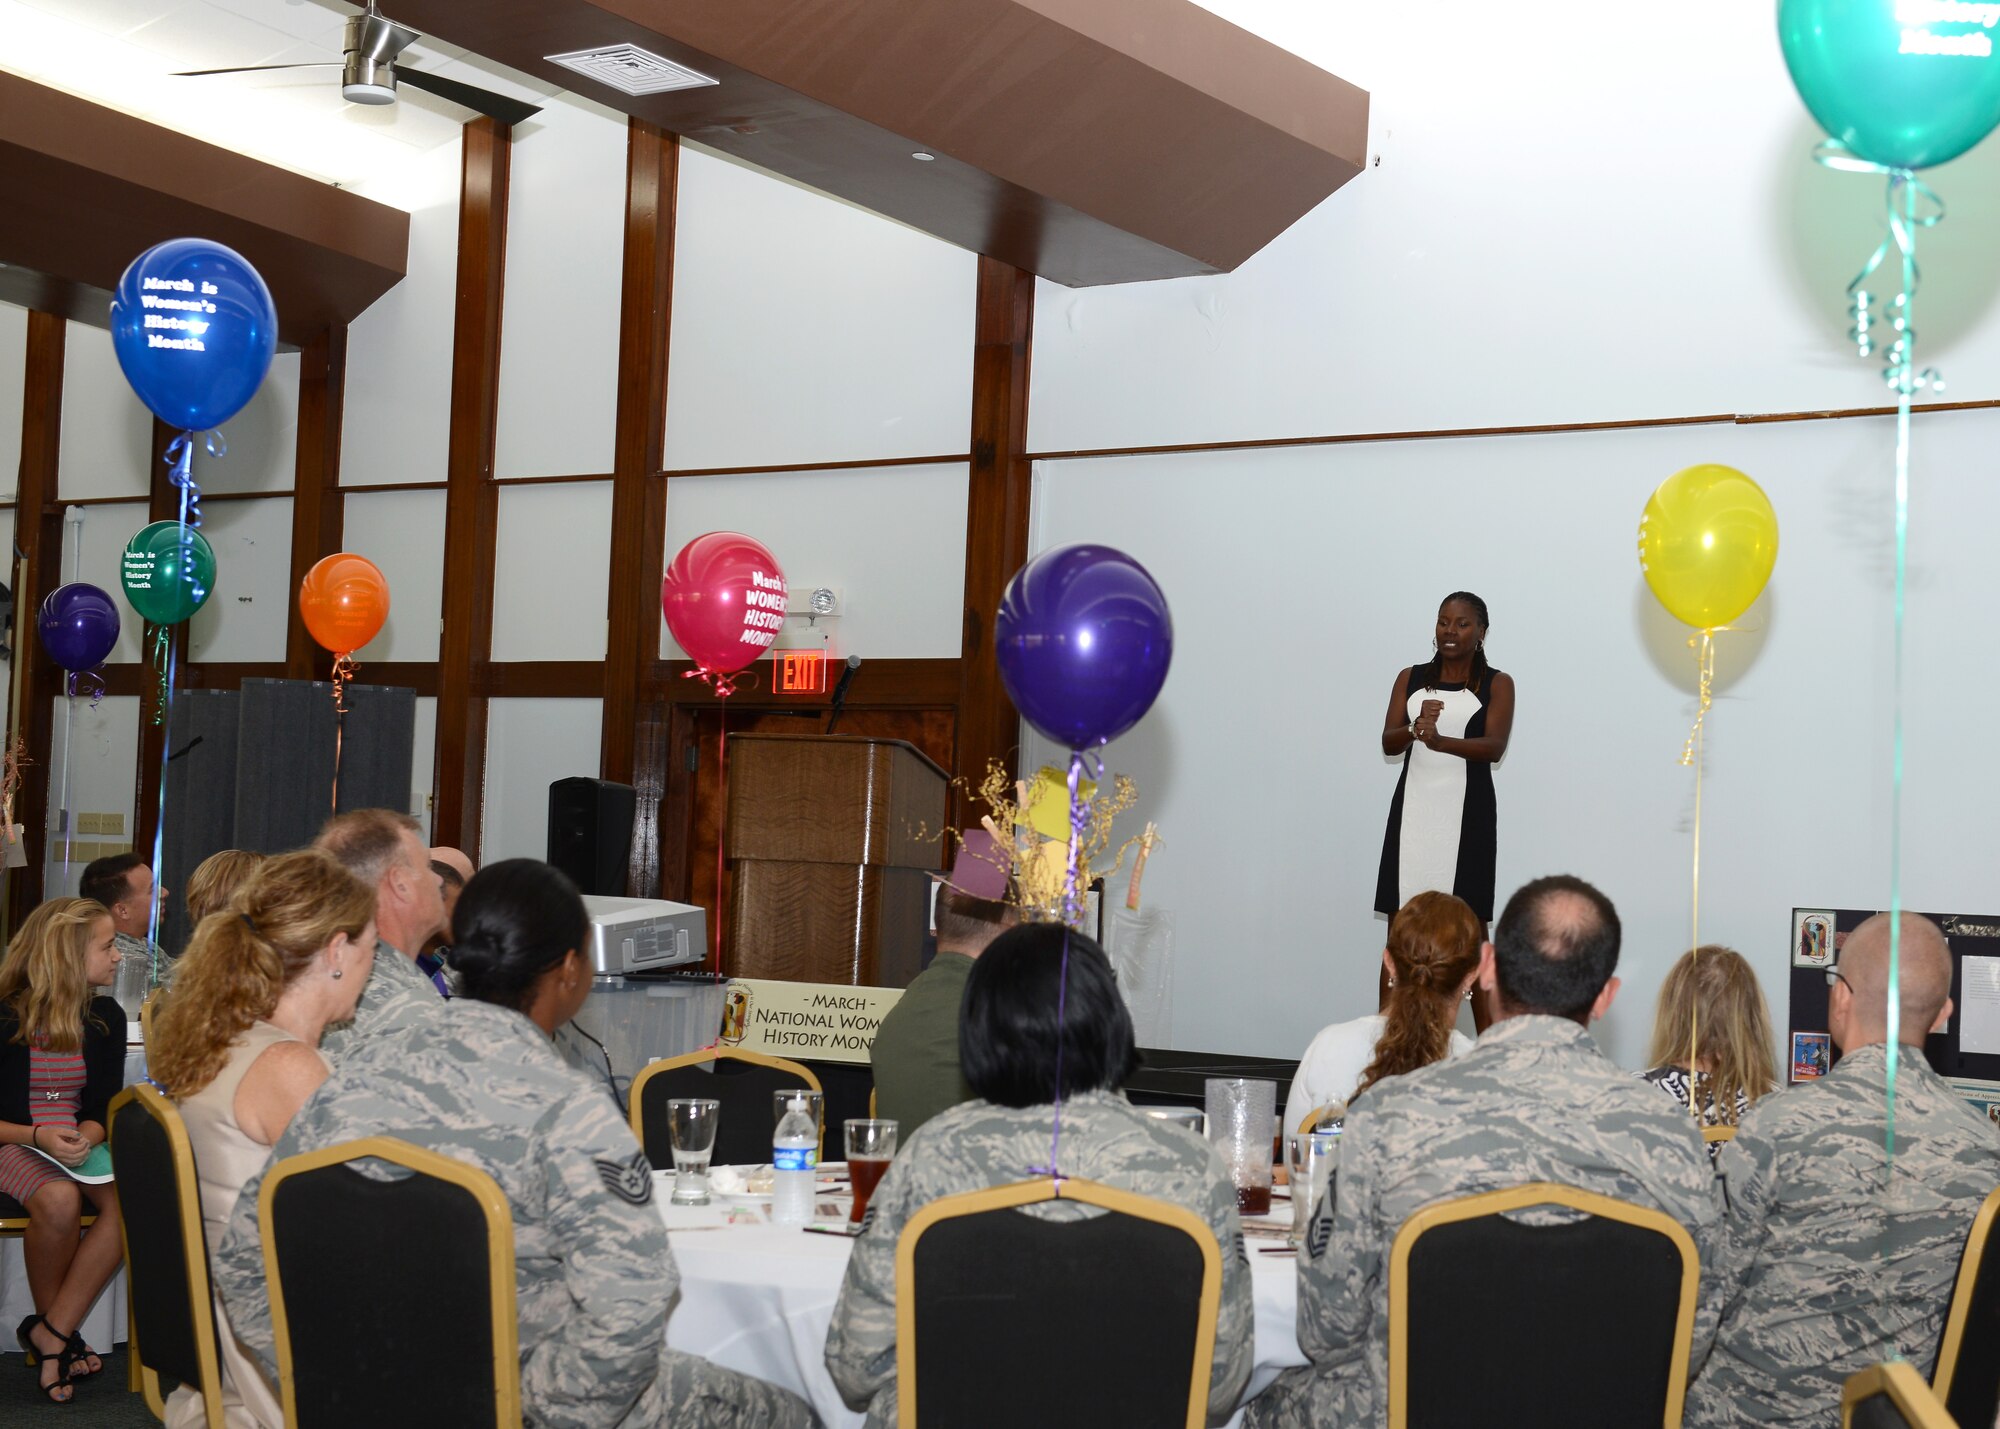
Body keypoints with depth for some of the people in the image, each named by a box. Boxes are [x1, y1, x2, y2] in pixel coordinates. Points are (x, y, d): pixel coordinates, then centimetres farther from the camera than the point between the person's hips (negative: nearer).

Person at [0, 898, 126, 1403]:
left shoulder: (105, 1017, 7)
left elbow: (107, 1106, 7)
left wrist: (85, 1136, -15)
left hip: (80, 1147, 4)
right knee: (59, 1200, -36)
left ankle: (50, 1331, -20)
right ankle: (58, 1334, -12)